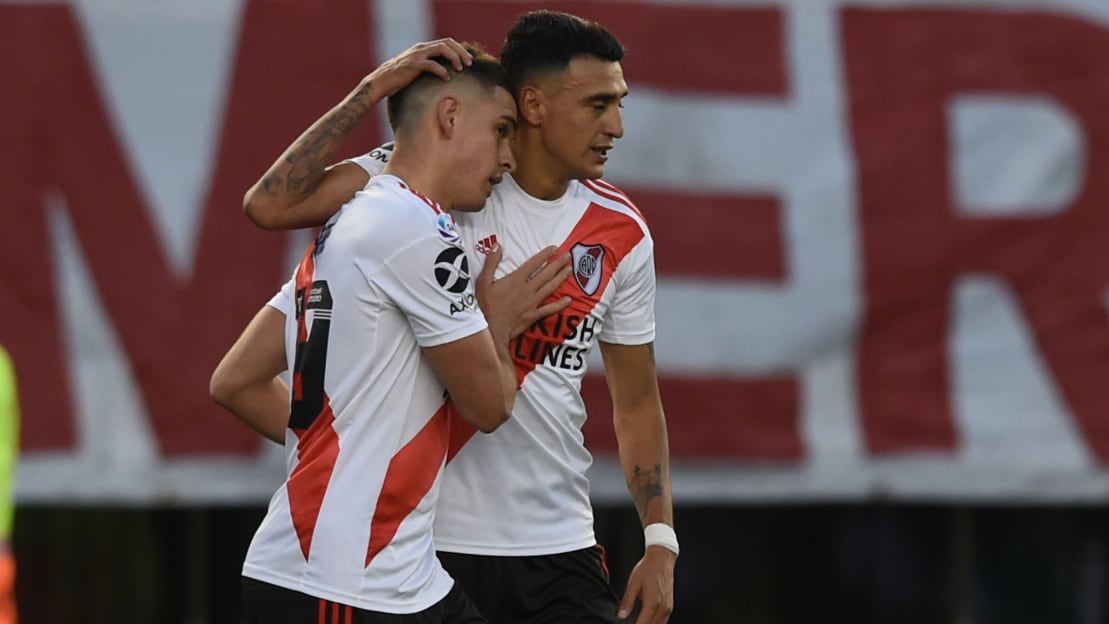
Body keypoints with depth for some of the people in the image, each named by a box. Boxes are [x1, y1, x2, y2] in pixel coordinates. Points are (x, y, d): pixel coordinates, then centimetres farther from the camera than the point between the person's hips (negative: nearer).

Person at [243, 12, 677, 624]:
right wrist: (371, 91, -18)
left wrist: (660, 541, 4)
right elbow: (269, 206, -16)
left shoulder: (622, 234, 6)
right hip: (430, 542, -4)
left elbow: (636, 404, 13)